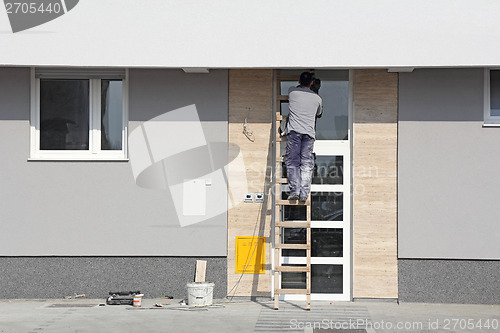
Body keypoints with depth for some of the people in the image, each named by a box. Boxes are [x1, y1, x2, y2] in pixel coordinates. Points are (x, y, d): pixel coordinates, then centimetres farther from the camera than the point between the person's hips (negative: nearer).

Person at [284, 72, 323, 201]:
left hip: (294, 130, -1)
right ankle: (304, 193, -6)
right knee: (307, 163, 1)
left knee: (292, 161, 1)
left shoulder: (292, 91, 9)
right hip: (309, 132, 1)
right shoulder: (317, 98, 14)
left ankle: (294, 190, -11)